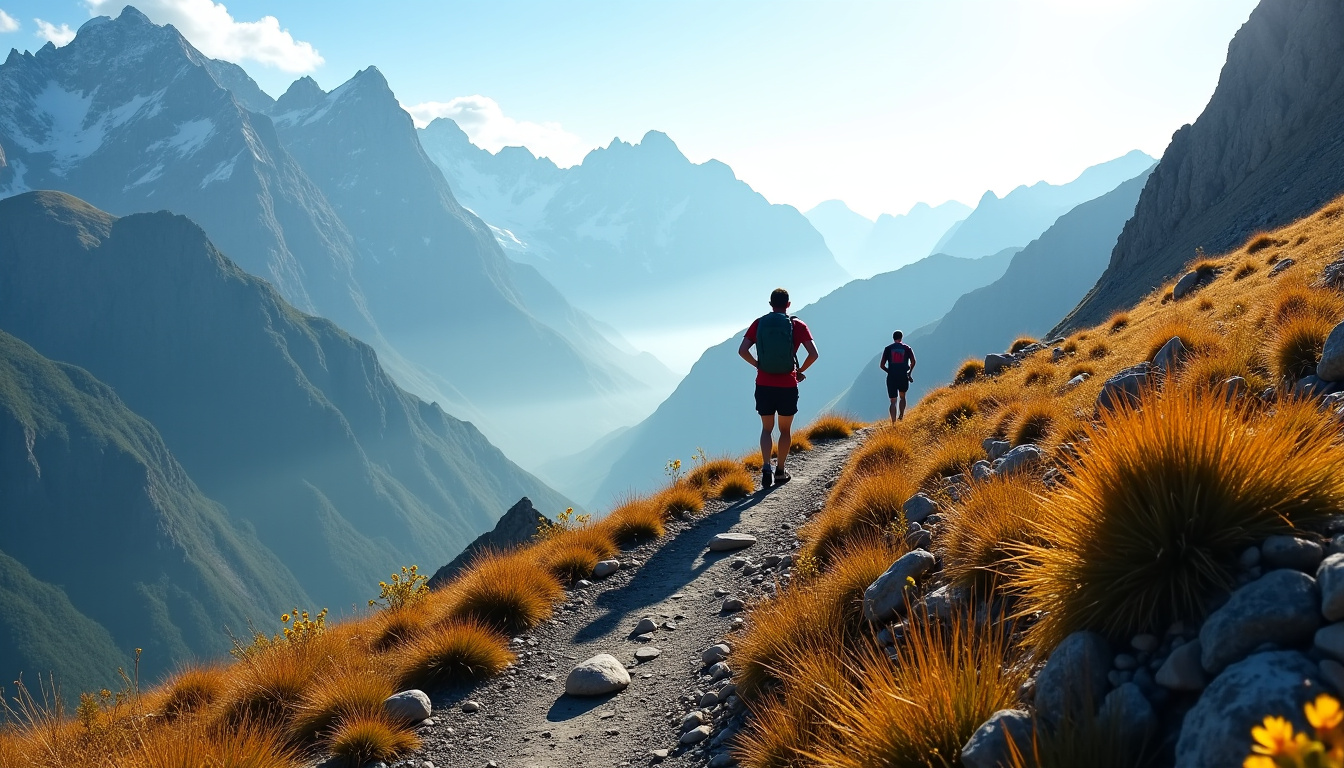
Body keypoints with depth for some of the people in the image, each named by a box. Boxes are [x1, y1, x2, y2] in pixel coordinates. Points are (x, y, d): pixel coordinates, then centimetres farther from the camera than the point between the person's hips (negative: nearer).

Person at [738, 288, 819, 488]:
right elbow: (813, 354, -10)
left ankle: (766, 467, -7)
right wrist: (800, 371, 5)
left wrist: (757, 365, 9)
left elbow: (742, 350, -6)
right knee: (785, 430, 15)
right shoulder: (797, 325, -3)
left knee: (767, 429, 12)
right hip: (788, 386, -1)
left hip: (764, 385, 1)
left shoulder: (759, 323, 1)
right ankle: (780, 471, 20)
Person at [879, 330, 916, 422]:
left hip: (891, 377, 0)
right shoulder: (906, 348, 5)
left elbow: (882, 365, 3)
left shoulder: (888, 349, 6)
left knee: (893, 401, 1)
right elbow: (913, 362, -7)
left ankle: (894, 423, -10)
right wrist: (909, 373, 7)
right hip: (903, 377, 0)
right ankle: (901, 416, 13)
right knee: (902, 397, 24)